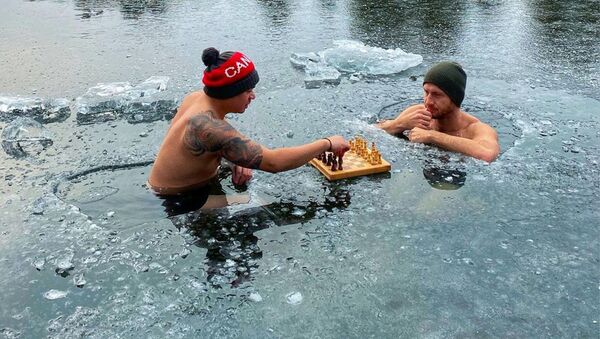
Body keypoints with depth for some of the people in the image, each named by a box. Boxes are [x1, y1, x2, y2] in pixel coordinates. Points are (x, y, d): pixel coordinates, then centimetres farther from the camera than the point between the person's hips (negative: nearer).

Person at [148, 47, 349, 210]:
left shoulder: (198, 98, -6)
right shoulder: (208, 126, -35)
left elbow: (224, 142, 10)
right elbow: (273, 162, -35)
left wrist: (237, 162, -13)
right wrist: (327, 144, -24)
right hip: (178, 202, -9)